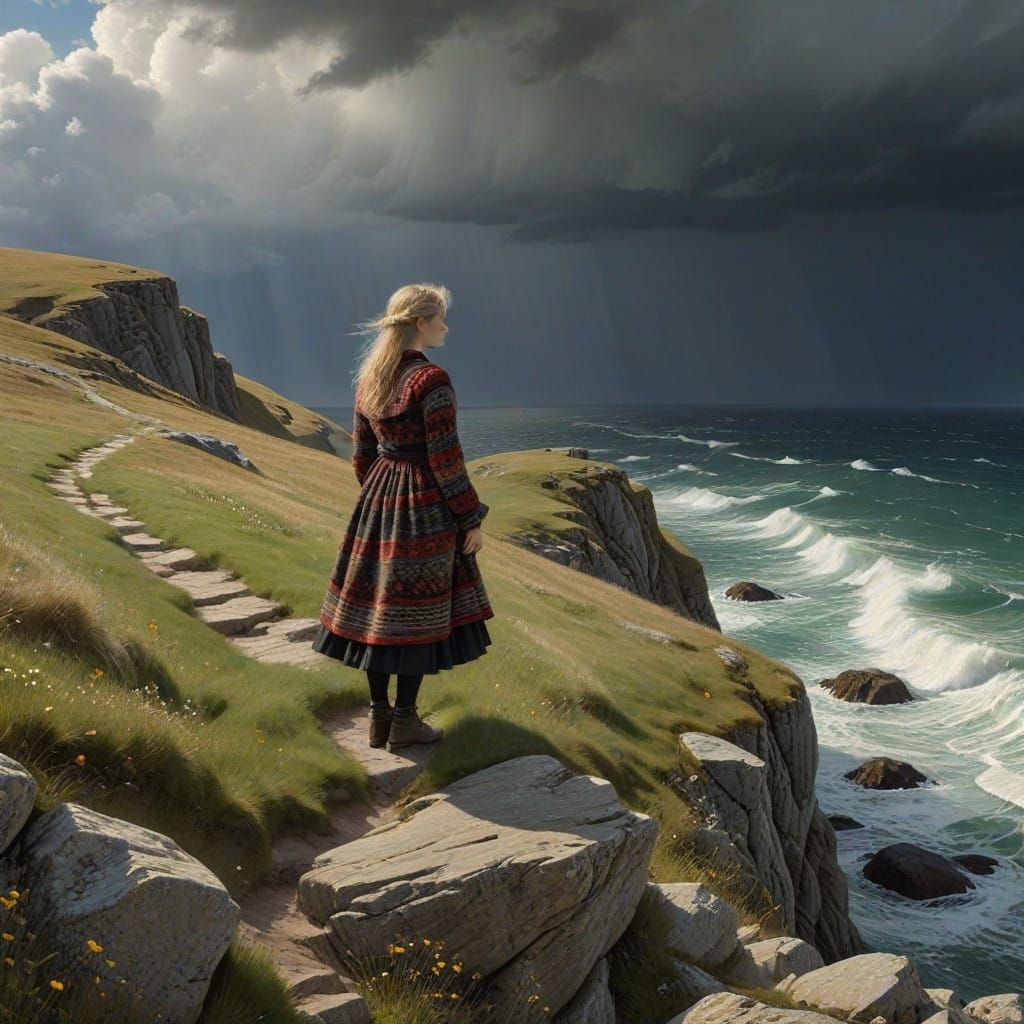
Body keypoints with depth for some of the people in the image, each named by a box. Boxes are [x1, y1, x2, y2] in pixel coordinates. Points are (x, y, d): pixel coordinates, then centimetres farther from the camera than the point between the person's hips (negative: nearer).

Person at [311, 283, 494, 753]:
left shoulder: (369, 378, 7)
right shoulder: (431, 380, -17)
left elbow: (361, 455, 12)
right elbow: (445, 460, -17)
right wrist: (472, 519, -9)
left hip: (378, 499, 8)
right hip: (425, 503, -8)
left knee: (377, 605, 12)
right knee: (418, 611, 2)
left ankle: (379, 717, 21)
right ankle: (404, 722, 10)